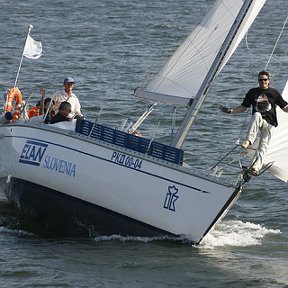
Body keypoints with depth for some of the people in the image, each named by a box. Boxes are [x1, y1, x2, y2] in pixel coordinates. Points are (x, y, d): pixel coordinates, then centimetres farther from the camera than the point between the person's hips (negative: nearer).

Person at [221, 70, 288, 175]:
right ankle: (249, 140, -43)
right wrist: (230, 111, 0)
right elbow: (243, 108, 14)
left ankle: (256, 167, -25)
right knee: (257, 115, -36)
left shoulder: (274, 93, 10)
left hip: (270, 122, 0)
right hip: (257, 122, 0)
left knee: (263, 146, -15)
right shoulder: (253, 92, 12)